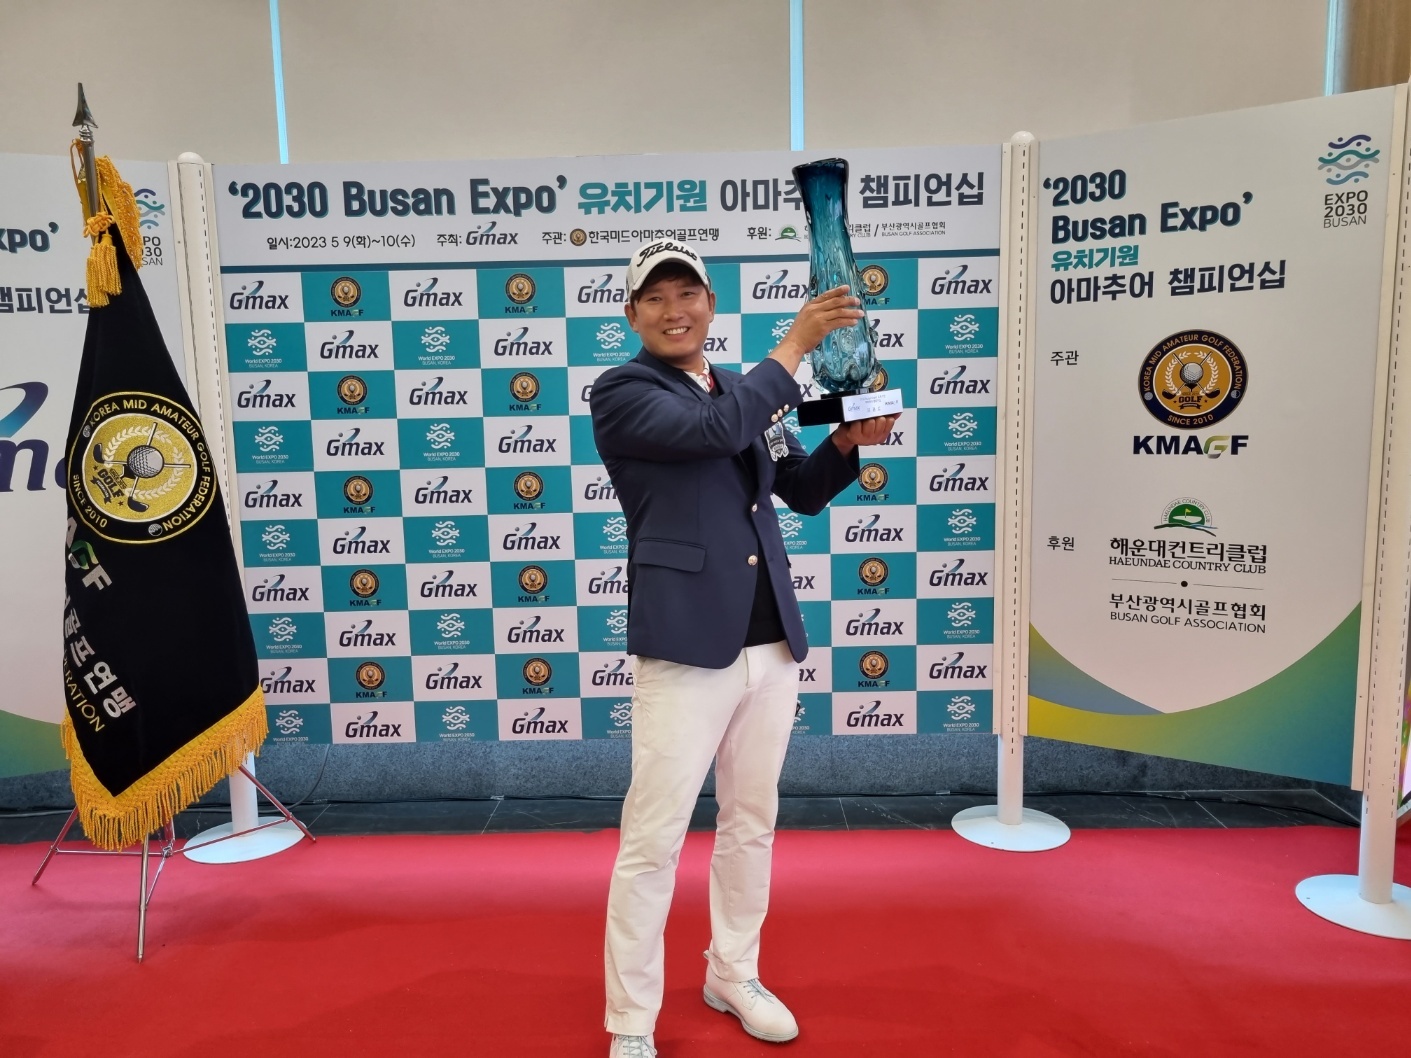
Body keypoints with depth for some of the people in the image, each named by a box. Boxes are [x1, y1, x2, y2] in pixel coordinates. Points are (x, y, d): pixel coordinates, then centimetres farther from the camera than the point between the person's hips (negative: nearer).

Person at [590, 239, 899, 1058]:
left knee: (752, 824, 17)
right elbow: (715, 430, -23)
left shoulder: (747, 390, 14)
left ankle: (734, 978, 36)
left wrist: (849, 443, 1)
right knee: (654, 840, 1)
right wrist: (797, 344, -17)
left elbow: (804, 492, 20)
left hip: (773, 643, 7)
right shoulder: (621, 392, -5)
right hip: (686, 647, -6)